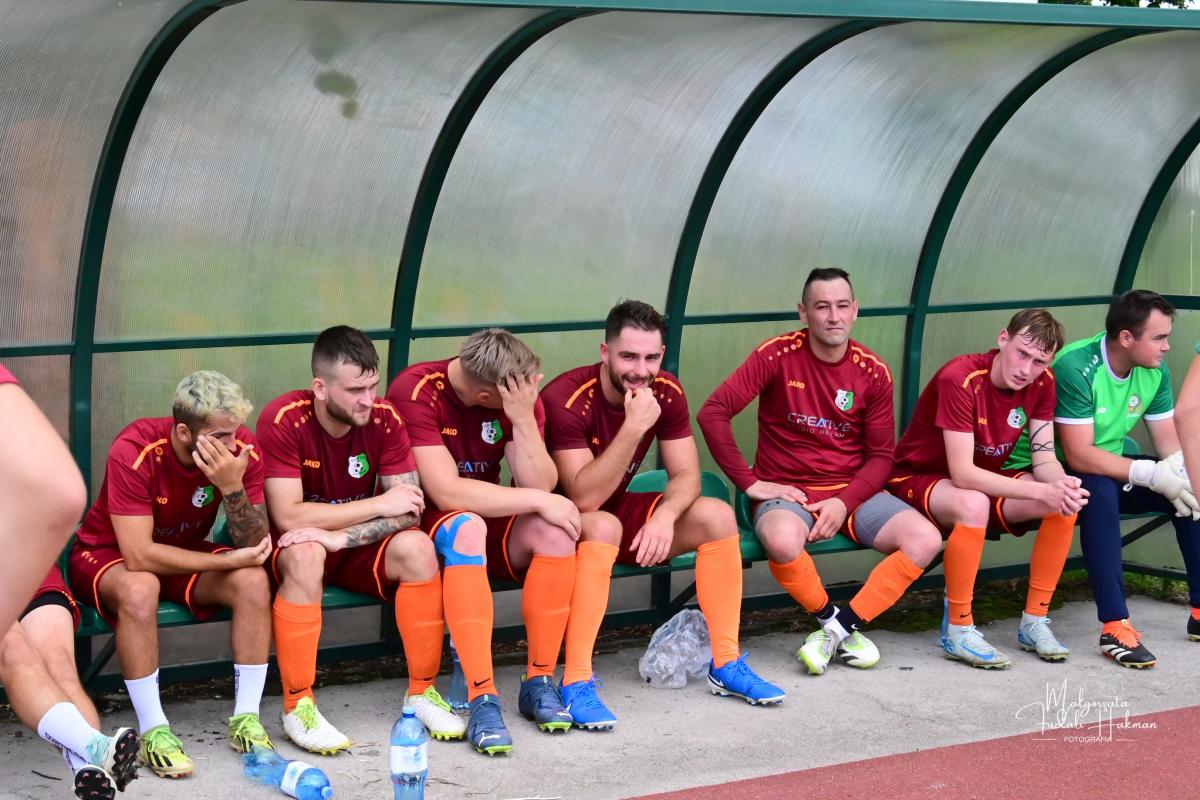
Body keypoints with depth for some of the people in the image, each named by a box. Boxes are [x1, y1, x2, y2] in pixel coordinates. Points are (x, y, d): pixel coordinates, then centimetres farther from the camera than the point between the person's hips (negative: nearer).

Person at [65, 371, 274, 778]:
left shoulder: (242, 449, -19)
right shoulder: (134, 452, -32)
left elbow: (253, 548, -20)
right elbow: (138, 556, -33)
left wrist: (233, 487, -38)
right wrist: (228, 560, -27)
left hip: (182, 553, 4)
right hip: (106, 554, -4)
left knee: (253, 581, -24)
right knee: (140, 588, -37)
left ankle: (246, 719, -13)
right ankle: (153, 732, -25)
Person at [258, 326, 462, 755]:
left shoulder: (384, 419, -11)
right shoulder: (283, 420, -21)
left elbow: (409, 510, -15)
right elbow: (288, 517, -26)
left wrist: (340, 536, -31)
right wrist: (380, 504, -23)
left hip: (359, 546, 3)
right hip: (293, 546, -3)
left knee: (417, 548, -25)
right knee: (305, 554, -37)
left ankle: (423, 692, -12)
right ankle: (297, 706, -29)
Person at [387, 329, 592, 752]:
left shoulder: (520, 396, -5)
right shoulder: (416, 392, -21)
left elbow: (539, 486, -13)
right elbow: (447, 493, -27)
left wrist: (523, 418, -26)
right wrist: (539, 500, -23)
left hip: (489, 520, 5)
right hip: (426, 526, -5)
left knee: (556, 529, -25)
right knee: (467, 527, -38)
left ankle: (539, 681, -14)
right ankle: (482, 699, -37)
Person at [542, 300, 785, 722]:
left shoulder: (666, 393, -9)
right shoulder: (566, 399, -27)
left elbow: (686, 474, -8)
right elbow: (584, 498, -32)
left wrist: (665, 515, -30)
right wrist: (634, 426, -39)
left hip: (617, 511, 6)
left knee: (716, 516, -10)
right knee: (602, 527, -38)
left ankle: (726, 664, -3)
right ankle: (577, 683, -35)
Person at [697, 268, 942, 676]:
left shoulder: (873, 372, 0)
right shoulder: (778, 355, -8)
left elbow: (881, 456, 4)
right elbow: (712, 412, -12)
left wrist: (844, 503, -13)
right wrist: (749, 483, -13)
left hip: (853, 491, 3)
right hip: (786, 491, -3)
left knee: (925, 539, -22)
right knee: (782, 540, -39)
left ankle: (840, 627, -12)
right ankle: (832, 620, -11)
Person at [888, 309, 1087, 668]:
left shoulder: (1042, 383, -8)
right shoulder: (960, 378, -29)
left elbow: (1045, 459, -8)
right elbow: (962, 474, -33)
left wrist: (1062, 487, -33)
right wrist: (1041, 491, -40)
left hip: (985, 481, 7)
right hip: (918, 479, -6)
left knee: (1065, 503, -18)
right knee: (973, 504, -40)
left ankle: (1034, 623, -6)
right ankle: (958, 631, -25)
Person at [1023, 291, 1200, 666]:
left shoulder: (1155, 371, -4)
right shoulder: (1076, 368, -27)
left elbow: (1169, 439, 1)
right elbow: (1079, 456, -31)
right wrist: (1152, 473, -36)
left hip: (1113, 470, 7)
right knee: (1101, 488, -38)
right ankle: (1114, 626, -39)